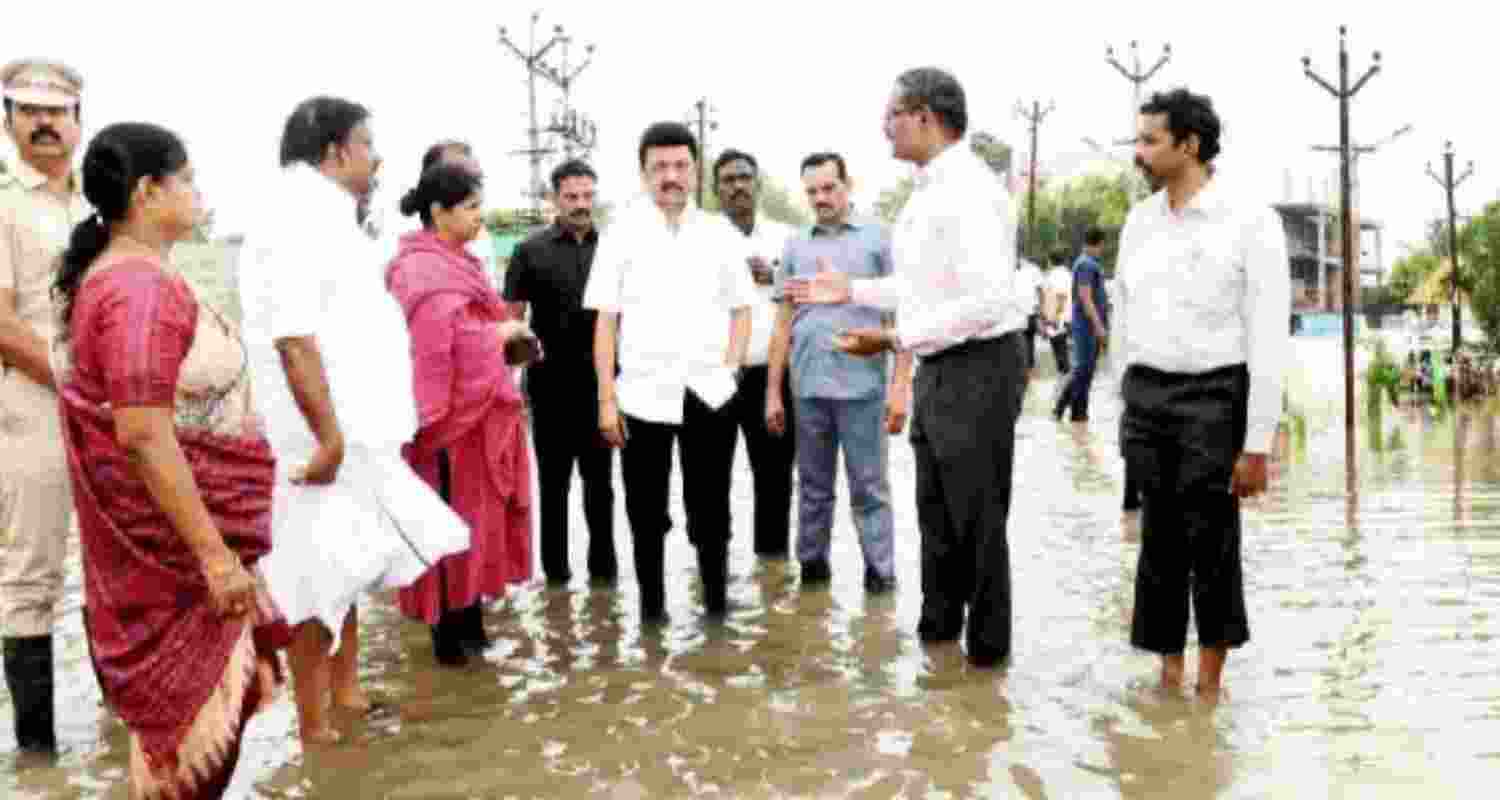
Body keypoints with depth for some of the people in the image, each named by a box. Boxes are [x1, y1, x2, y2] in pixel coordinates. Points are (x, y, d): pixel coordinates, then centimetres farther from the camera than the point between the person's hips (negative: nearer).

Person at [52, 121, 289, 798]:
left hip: (178, 538, 10)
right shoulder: (140, 288, -21)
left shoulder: (119, 275, 10)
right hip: (176, 547, -10)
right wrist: (215, 554, -26)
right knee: (195, 716, 2)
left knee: (183, 710, 19)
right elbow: (143, 436, -28)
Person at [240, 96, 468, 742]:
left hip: (355, 434, 10)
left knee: (347, 571, 19)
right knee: (320, 582, 0)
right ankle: (314, 727, 11)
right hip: (327, 441, -10)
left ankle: (344, 692, 33)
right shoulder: (296, 217, -15)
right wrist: (330, 440, -24)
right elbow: (292, 337, -24)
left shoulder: (324, 217, 16)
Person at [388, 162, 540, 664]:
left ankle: (469, 626, 25)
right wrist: (502, 335, -16)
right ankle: (451, 635, 12)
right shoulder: (421, 273, -19)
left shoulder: (454, 262, 13)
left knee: (477, 521, 15)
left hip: (480, 413, 10)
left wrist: (506, 342, 8)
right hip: (452, 417, -10)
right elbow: (445, 345, -27)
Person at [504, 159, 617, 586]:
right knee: (553, 476, 9)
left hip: (600, 378, 1)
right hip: (551, 379, -1)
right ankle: (555, 564, 20)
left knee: (599, 475, 10)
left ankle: (604, 562, 20)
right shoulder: (532, 250, 1)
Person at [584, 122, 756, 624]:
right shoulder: (622, 233, 1)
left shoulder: (722, 234, 6)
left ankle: (716, 601, 22)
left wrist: (730, 369, -2)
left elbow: (741, 308, 12)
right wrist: (606, 399, -5)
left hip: (709, 393, 1)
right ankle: (651, 603, 22)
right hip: (643, 393, -1)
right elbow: (605, 322, 0)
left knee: (711, 508, 8)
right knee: (646, 512, 9)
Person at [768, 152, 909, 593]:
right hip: (808, 388, 3)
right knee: (813, 487, 13)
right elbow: (784, 323, 13)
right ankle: (812, 567, 24)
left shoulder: (878, 238, 2)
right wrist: (773, 392, 9)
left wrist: (900, 384, -8)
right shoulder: (795, 246, 11)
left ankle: (880, 574, 11)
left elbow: (901, 315, -1)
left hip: (862, 386, -3)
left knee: (870, 487, 2)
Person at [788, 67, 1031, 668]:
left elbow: (989, 299, -27)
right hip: (937, 369, 10)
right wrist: (853, 290, 15)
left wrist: (894, 338, -26)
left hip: (978, 369, -10)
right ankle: (937, 629, 36)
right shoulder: (926, 190, 11)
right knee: (936, 511, 20)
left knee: (977, 517, 3)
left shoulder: (969, 190, -20)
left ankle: (987, 648, 19)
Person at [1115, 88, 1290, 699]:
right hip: (1146, 397, 5)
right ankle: (1169, 673, 17)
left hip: (1215, 397, -5)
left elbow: (1270, 339, -12)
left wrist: (1258, 444, -15)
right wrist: (1125, 412, 13)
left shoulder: (1251, 221, -10)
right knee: (1159, 540, 7)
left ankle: (1210, 682, 17)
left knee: (1211, 544, 1)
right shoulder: (1139, 220, 7)